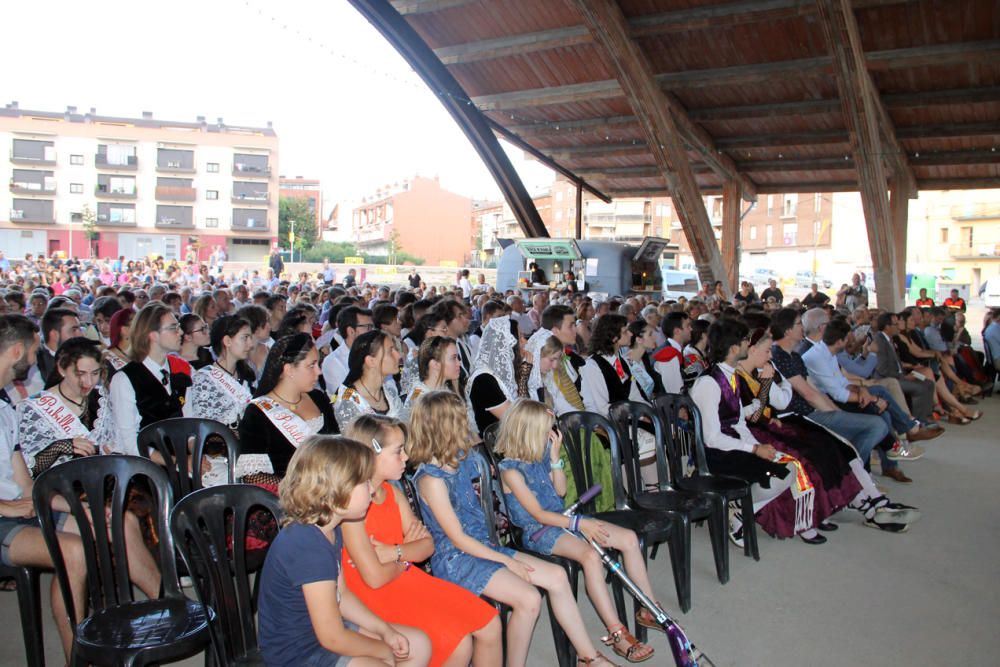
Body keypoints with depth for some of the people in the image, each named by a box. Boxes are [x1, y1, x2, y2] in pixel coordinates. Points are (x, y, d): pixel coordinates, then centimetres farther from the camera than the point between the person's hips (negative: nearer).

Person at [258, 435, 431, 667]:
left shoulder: (329, 531, 2)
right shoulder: (308, 547, -30)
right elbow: (333, 638, -25)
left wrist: (385, 630, 1)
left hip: (323, 628, 10)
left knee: (419, 644, 10)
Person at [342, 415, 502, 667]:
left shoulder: (392, 492, 6)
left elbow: (426, 545, 5)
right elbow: (375, 577, -25)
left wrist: (394, 552, -15)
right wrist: (404, 558, -4)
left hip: (407, 580, 8)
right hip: (375, 598, -8)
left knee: (489, 624, 0)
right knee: (459, 643, -21)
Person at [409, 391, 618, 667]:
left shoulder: (460, 460, 4)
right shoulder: (432, 479, -20)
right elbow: (458, 539, -18)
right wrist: (506, 561, -14)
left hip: (482, 546, 9)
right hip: (455, 559, -9)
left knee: (556, 576, 0)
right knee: (528, 598, -26)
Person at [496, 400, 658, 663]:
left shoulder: (541, 454, 5)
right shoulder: (510, 469, -16)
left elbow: (560, 491, 8)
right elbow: (539, 514, -17)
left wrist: (555, 455, -3)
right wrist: (580, 524, -20)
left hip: (561, 519, 8)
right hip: (539, 531, -8)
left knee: (629, 538, -4)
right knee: (591, 556, -34)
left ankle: (650, 609, 7)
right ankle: (617, 633, -26)